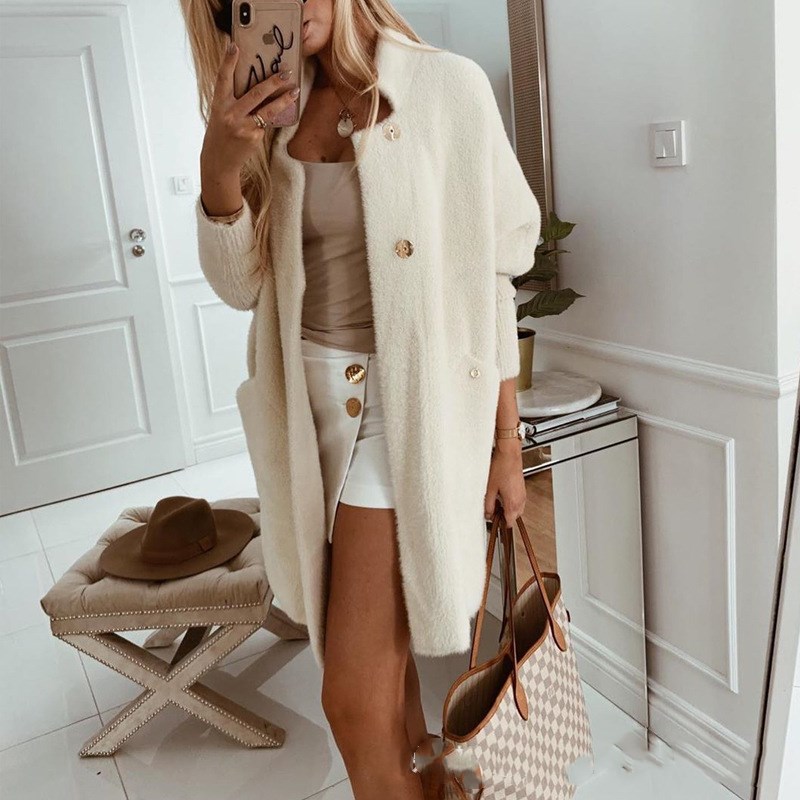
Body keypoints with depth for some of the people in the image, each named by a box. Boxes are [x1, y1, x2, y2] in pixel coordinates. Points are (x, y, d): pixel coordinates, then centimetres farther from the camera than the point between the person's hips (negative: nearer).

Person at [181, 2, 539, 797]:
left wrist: (507, 442, -3)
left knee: (354, 696, -2)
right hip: (310, 403, 5)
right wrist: (220, 166, -13)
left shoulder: (446, 87, -7)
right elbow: (240, 285, 4)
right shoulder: (272, 111, 8)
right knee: (379, 657, 17)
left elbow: (490, 276, -5)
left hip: (403, 404, -4)